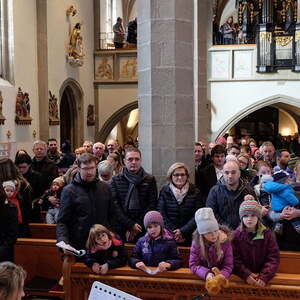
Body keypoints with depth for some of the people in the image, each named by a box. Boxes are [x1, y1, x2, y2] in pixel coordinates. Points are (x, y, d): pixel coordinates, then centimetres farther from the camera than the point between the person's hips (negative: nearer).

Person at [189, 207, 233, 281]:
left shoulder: (225, 242, -12)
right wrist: (206, 273, -24)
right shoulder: (197, 242, -10)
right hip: (202, 278, 0)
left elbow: (228, 266, -10)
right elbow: (193, 264, -8)